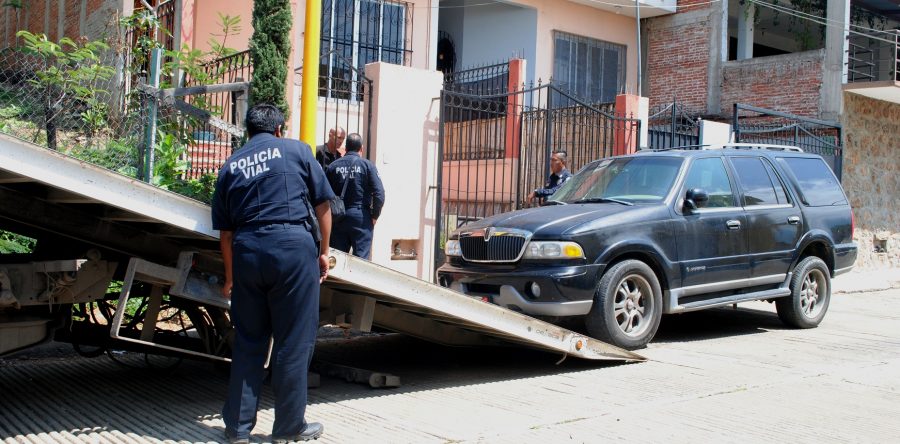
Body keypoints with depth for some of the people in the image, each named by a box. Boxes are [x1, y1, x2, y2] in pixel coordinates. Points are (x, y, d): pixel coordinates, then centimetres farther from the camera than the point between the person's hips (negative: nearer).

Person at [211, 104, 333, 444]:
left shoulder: (230, 166, 16)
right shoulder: (297, 150, 8)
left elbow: (225, 231, 16)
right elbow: (322, 205, 5)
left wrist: (230, 277, 24)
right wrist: (323, 251, 14)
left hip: (246, 251, 4)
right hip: (293, 245, -3)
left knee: (248, 341, 13)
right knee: (293, 341, 4)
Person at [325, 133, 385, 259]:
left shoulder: (333, 166, 4)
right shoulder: (367, 165, -3)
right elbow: (379, 193, -11)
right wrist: (374, 216, 0)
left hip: (338, 217, 3)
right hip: (361, 216, -3)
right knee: (361, 257, 0)